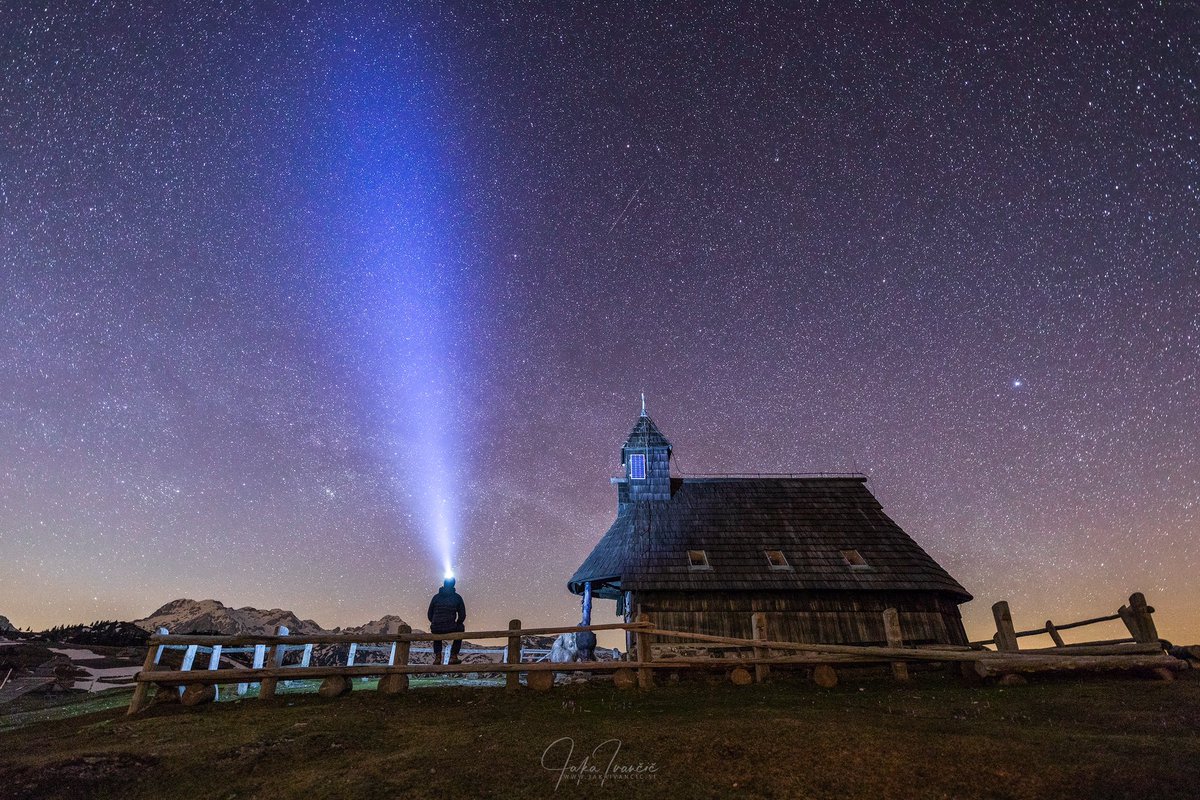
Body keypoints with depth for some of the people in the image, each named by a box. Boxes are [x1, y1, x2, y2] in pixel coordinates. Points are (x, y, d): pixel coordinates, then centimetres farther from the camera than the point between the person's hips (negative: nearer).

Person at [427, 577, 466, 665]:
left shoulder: (436, 597, 10)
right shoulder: (457, 597, 5)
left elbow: (430, 615, 13)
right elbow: (462, 616, 3)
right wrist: (456, 624, 21)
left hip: (435, 629, 3)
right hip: (451, 629, -2)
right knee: (460, 629, 31)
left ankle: (437, 657, 25)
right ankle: (453, 657, 23)